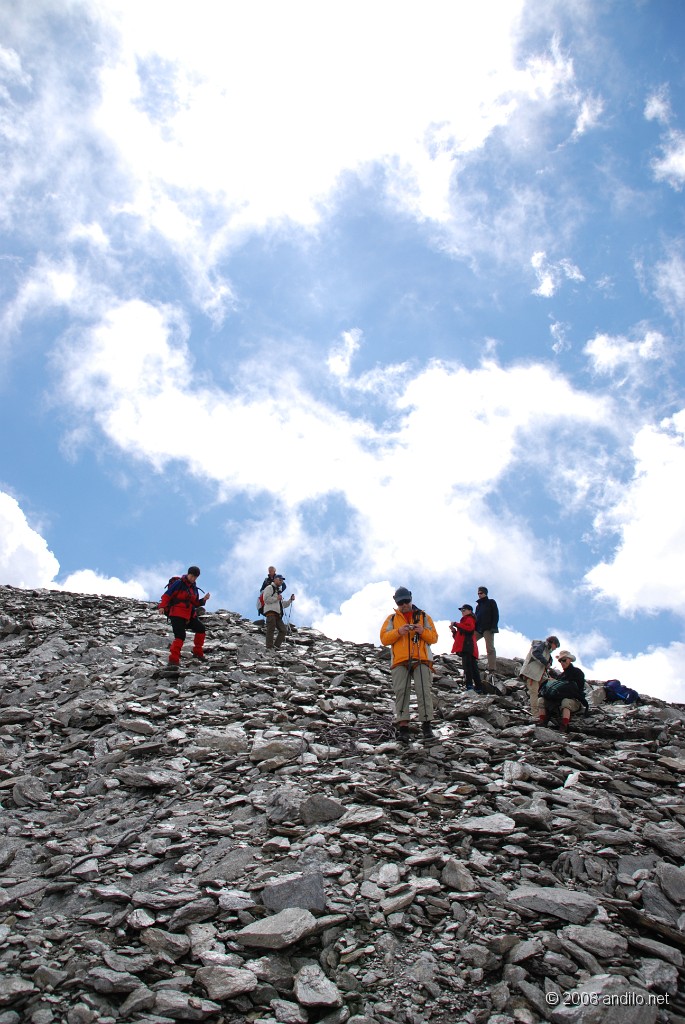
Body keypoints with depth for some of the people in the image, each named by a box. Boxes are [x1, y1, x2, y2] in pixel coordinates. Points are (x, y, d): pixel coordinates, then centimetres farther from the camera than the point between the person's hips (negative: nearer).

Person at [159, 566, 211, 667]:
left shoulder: (194, 588, 16)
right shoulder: (179, 583, -6)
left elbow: (195, 603, 20)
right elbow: (167, 595, -12)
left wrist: (203, 600, 2)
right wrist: (162, 606, -25)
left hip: (189, 616, 8)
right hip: (177, 614, -8)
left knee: (201, 628, 7)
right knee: (180, 636, -20)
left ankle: (198, 652, 22)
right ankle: (173, 660, -20)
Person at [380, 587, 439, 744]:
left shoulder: (423, 617, 18)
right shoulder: (392, 618, 18)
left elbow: (434, 637, 12)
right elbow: (384, 638, 7)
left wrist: (423, 631, -8)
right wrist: (398, 632, -9)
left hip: (421, 660, 0)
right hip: (400, 661, 0)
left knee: (424, 691, -11)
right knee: (401, 692, -9)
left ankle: (427, 725, -9)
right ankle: (402, 727, -13)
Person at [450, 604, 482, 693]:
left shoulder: (469, 619, 5)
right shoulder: (465, 620, 33)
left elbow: (469, 628, -19)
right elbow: (458, 636, 30)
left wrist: (456, 624, -12)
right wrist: (454, 630, 12)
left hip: (467, 647, -10)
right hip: (465, 648, 10)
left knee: (466, 665, -21)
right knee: (473, 668, 8)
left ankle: (469, 686, -32)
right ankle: (478, 688, 8)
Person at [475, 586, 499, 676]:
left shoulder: (491, 602, 8)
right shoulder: (478, 605, 26)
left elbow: (496, 615, -2)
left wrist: (493, 627, -15)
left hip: (488, 629, -7)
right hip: (478, 629, 7)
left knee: (490, 648, -10)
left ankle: (492, 668, -14)